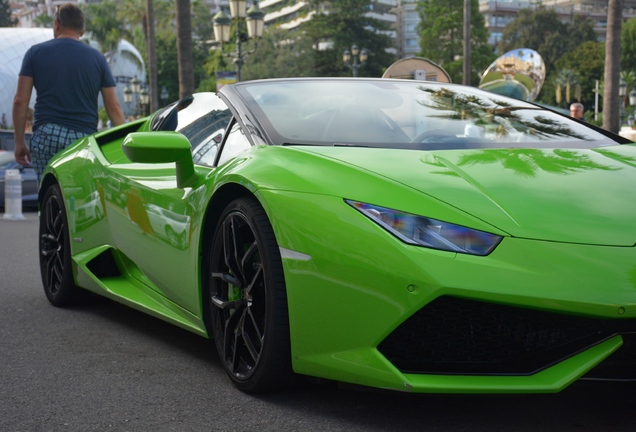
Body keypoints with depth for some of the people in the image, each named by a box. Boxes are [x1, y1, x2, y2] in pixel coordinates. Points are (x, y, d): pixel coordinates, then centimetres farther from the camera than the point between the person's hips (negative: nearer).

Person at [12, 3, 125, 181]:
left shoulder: (36, 53, 7)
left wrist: (19, 142, 9)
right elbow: (113, 107, 6)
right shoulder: (97, 58, 9)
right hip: (84, 137, 1)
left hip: (46, 135, 0)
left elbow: (20, 101, 3)